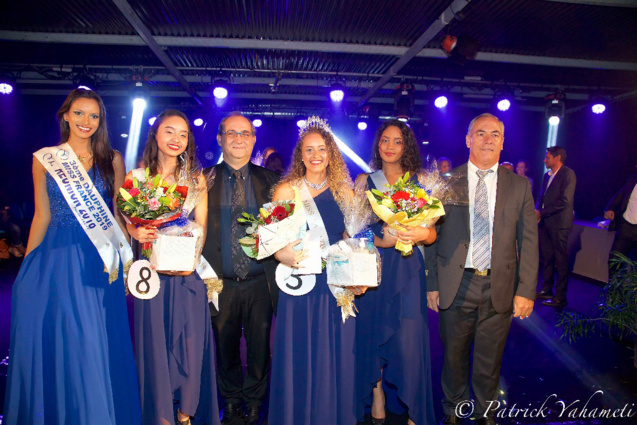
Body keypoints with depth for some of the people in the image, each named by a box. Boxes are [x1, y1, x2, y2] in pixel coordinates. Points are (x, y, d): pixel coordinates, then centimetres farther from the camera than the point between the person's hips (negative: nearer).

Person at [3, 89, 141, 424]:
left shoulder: (112, 160, 3)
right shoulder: (44, 159, 5)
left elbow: (120, 212, 4)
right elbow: (42, 216, 8)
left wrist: (120, 256, -3)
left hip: (99, 259, -1)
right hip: (54, 259, 1)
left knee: (94, 344, 5)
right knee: (47, 341, 8)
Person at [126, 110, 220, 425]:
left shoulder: (196, 179, 5)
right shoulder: (136, 177, 5)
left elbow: (200, 229, 0)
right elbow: (128, 222, 5)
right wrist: (137, 232, -17)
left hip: (187, 272, 0)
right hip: (151, 272, 0)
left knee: (189, 342, 5)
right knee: (155, 342, 6)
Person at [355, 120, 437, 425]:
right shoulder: (364, 181, 7)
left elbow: (432, 233, 4)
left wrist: (422, 234, -18)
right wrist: (378, 240, -15)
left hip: (407, 271, 0)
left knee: (407, 340, -2)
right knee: (371, 334, 5)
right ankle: (377, 399, 27)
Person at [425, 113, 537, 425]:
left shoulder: (519, 186, 4)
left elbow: (528, 241, 3)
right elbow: (432, 236, 0)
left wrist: (526, 291, -3)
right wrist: (432, 285, -2)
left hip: (499, 288, 1)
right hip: (456, 286, -1)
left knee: (489, 361, 15)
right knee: (454, 356, 14)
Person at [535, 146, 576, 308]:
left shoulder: (567, 174, -10)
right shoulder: (547, 175, 15)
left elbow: (565, 201, -17)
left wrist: (541, 212, -15)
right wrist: (537, 211, 1)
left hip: (559, 223, -8)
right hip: (545, 222, 8)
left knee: (560, 260, -1)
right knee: (546, 257, 13)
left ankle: (560, 297, 5)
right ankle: (546, 290, 23)